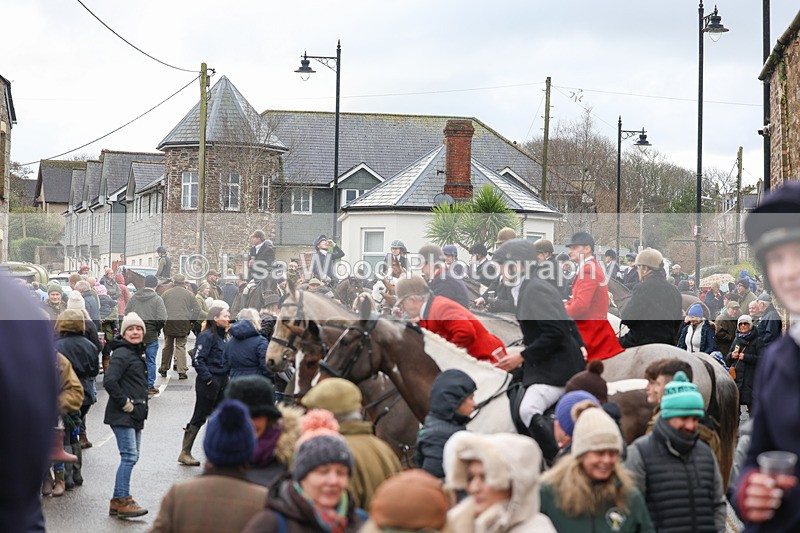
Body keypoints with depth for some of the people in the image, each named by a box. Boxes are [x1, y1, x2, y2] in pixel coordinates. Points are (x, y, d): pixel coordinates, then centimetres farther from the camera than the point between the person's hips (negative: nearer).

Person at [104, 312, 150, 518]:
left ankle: (119, 500, 17)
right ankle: (122, 500, -10)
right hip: (122, 416, -10)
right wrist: (125, 403, -18)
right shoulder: (121, 354, -12)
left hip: (134, 416, 10)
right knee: (129, 456, -13)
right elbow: (109, 381, -24)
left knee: (132, 456, 11)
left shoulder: (137, 354, 18)